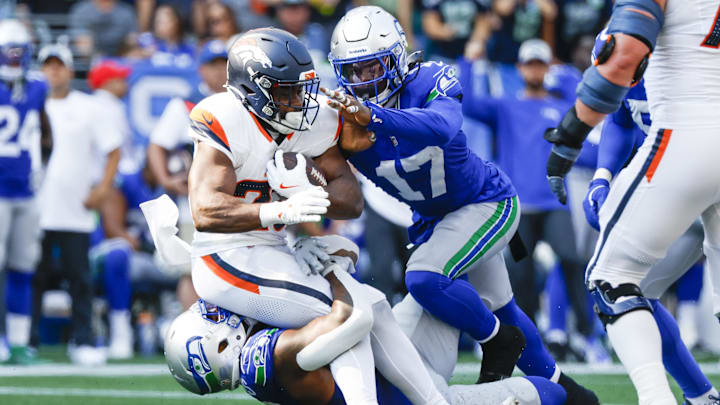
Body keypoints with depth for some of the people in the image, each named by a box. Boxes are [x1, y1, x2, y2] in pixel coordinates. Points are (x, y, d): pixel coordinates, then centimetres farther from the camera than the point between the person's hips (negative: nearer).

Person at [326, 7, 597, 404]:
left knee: (424, 277, -28)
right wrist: (353, 149, -39)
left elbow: (441, 127, -49)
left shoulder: (430, 83, -26)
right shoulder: (349, 113, -12)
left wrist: (373, 116, -60)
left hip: (488, 203, -7)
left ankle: (498, 341, -2)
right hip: (434, 218, 7)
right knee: (497, 309, 20)